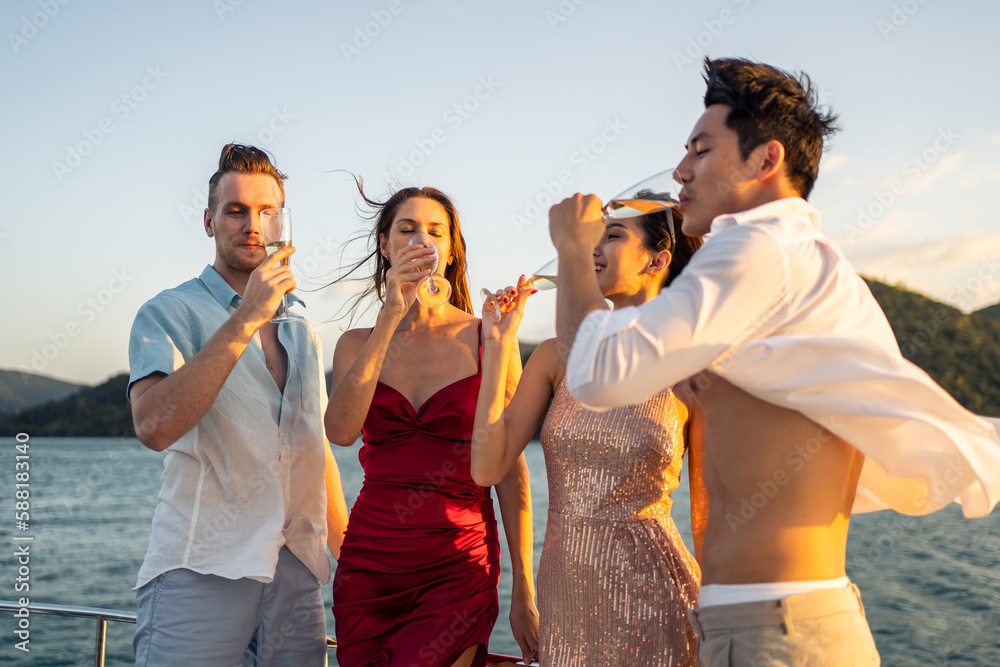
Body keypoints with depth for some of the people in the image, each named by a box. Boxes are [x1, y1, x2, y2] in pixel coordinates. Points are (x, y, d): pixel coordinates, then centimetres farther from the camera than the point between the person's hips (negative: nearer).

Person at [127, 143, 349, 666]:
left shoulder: (300, 328, 18)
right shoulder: (169, 313, -1)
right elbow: (154, 427, -20)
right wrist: (246, 319, -21)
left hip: (297, 572, 5)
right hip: (201, 569, -5)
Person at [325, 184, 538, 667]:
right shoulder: (357, 345, 8)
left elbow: (510, 472, -1)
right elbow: (341, 430, -13)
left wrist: (524, 591, -3)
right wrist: (392, 315, -14)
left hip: (459, 571, -3)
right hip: (368, 567, 3)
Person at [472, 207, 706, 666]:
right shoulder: (556, 357, 2)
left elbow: (707, 514, 0)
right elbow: (487, 468, -5)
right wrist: (497, 344, -7)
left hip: (649, 601, -3)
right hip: (565, 597, 3)